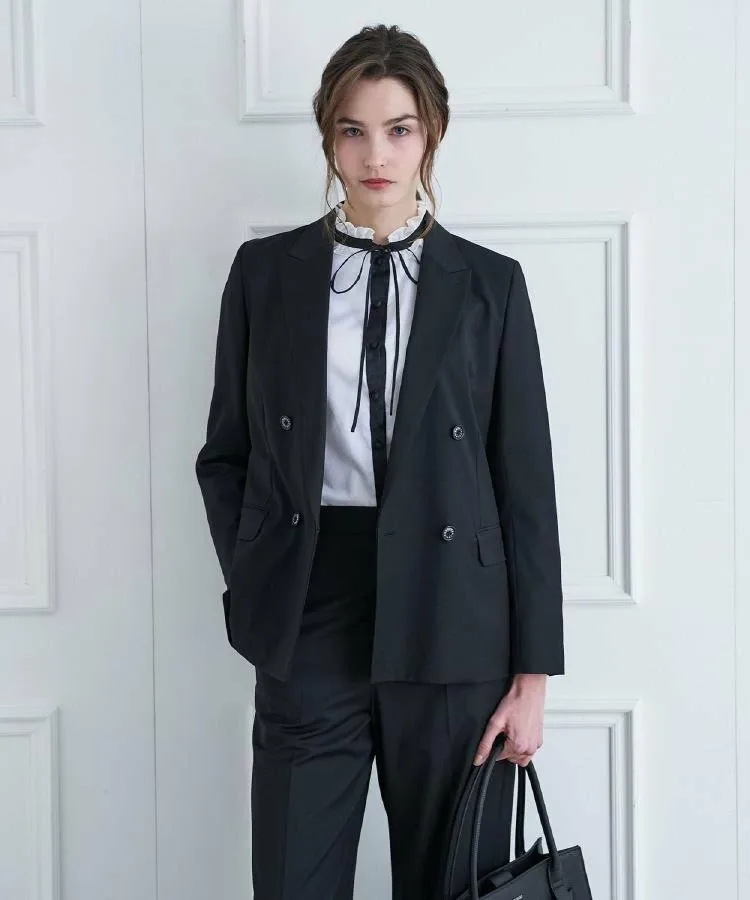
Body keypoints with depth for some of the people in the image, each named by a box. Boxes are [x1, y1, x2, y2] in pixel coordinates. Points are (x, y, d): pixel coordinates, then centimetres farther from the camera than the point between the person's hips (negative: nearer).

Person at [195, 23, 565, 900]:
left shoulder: (489, 283, 3)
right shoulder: (266, 270, 6)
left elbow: (525, 480, 2)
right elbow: (226, 454, 11)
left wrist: (532, 672, -1)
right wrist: (256, 588, -1)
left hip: (451, 625, 0)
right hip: (309, 618, 1)